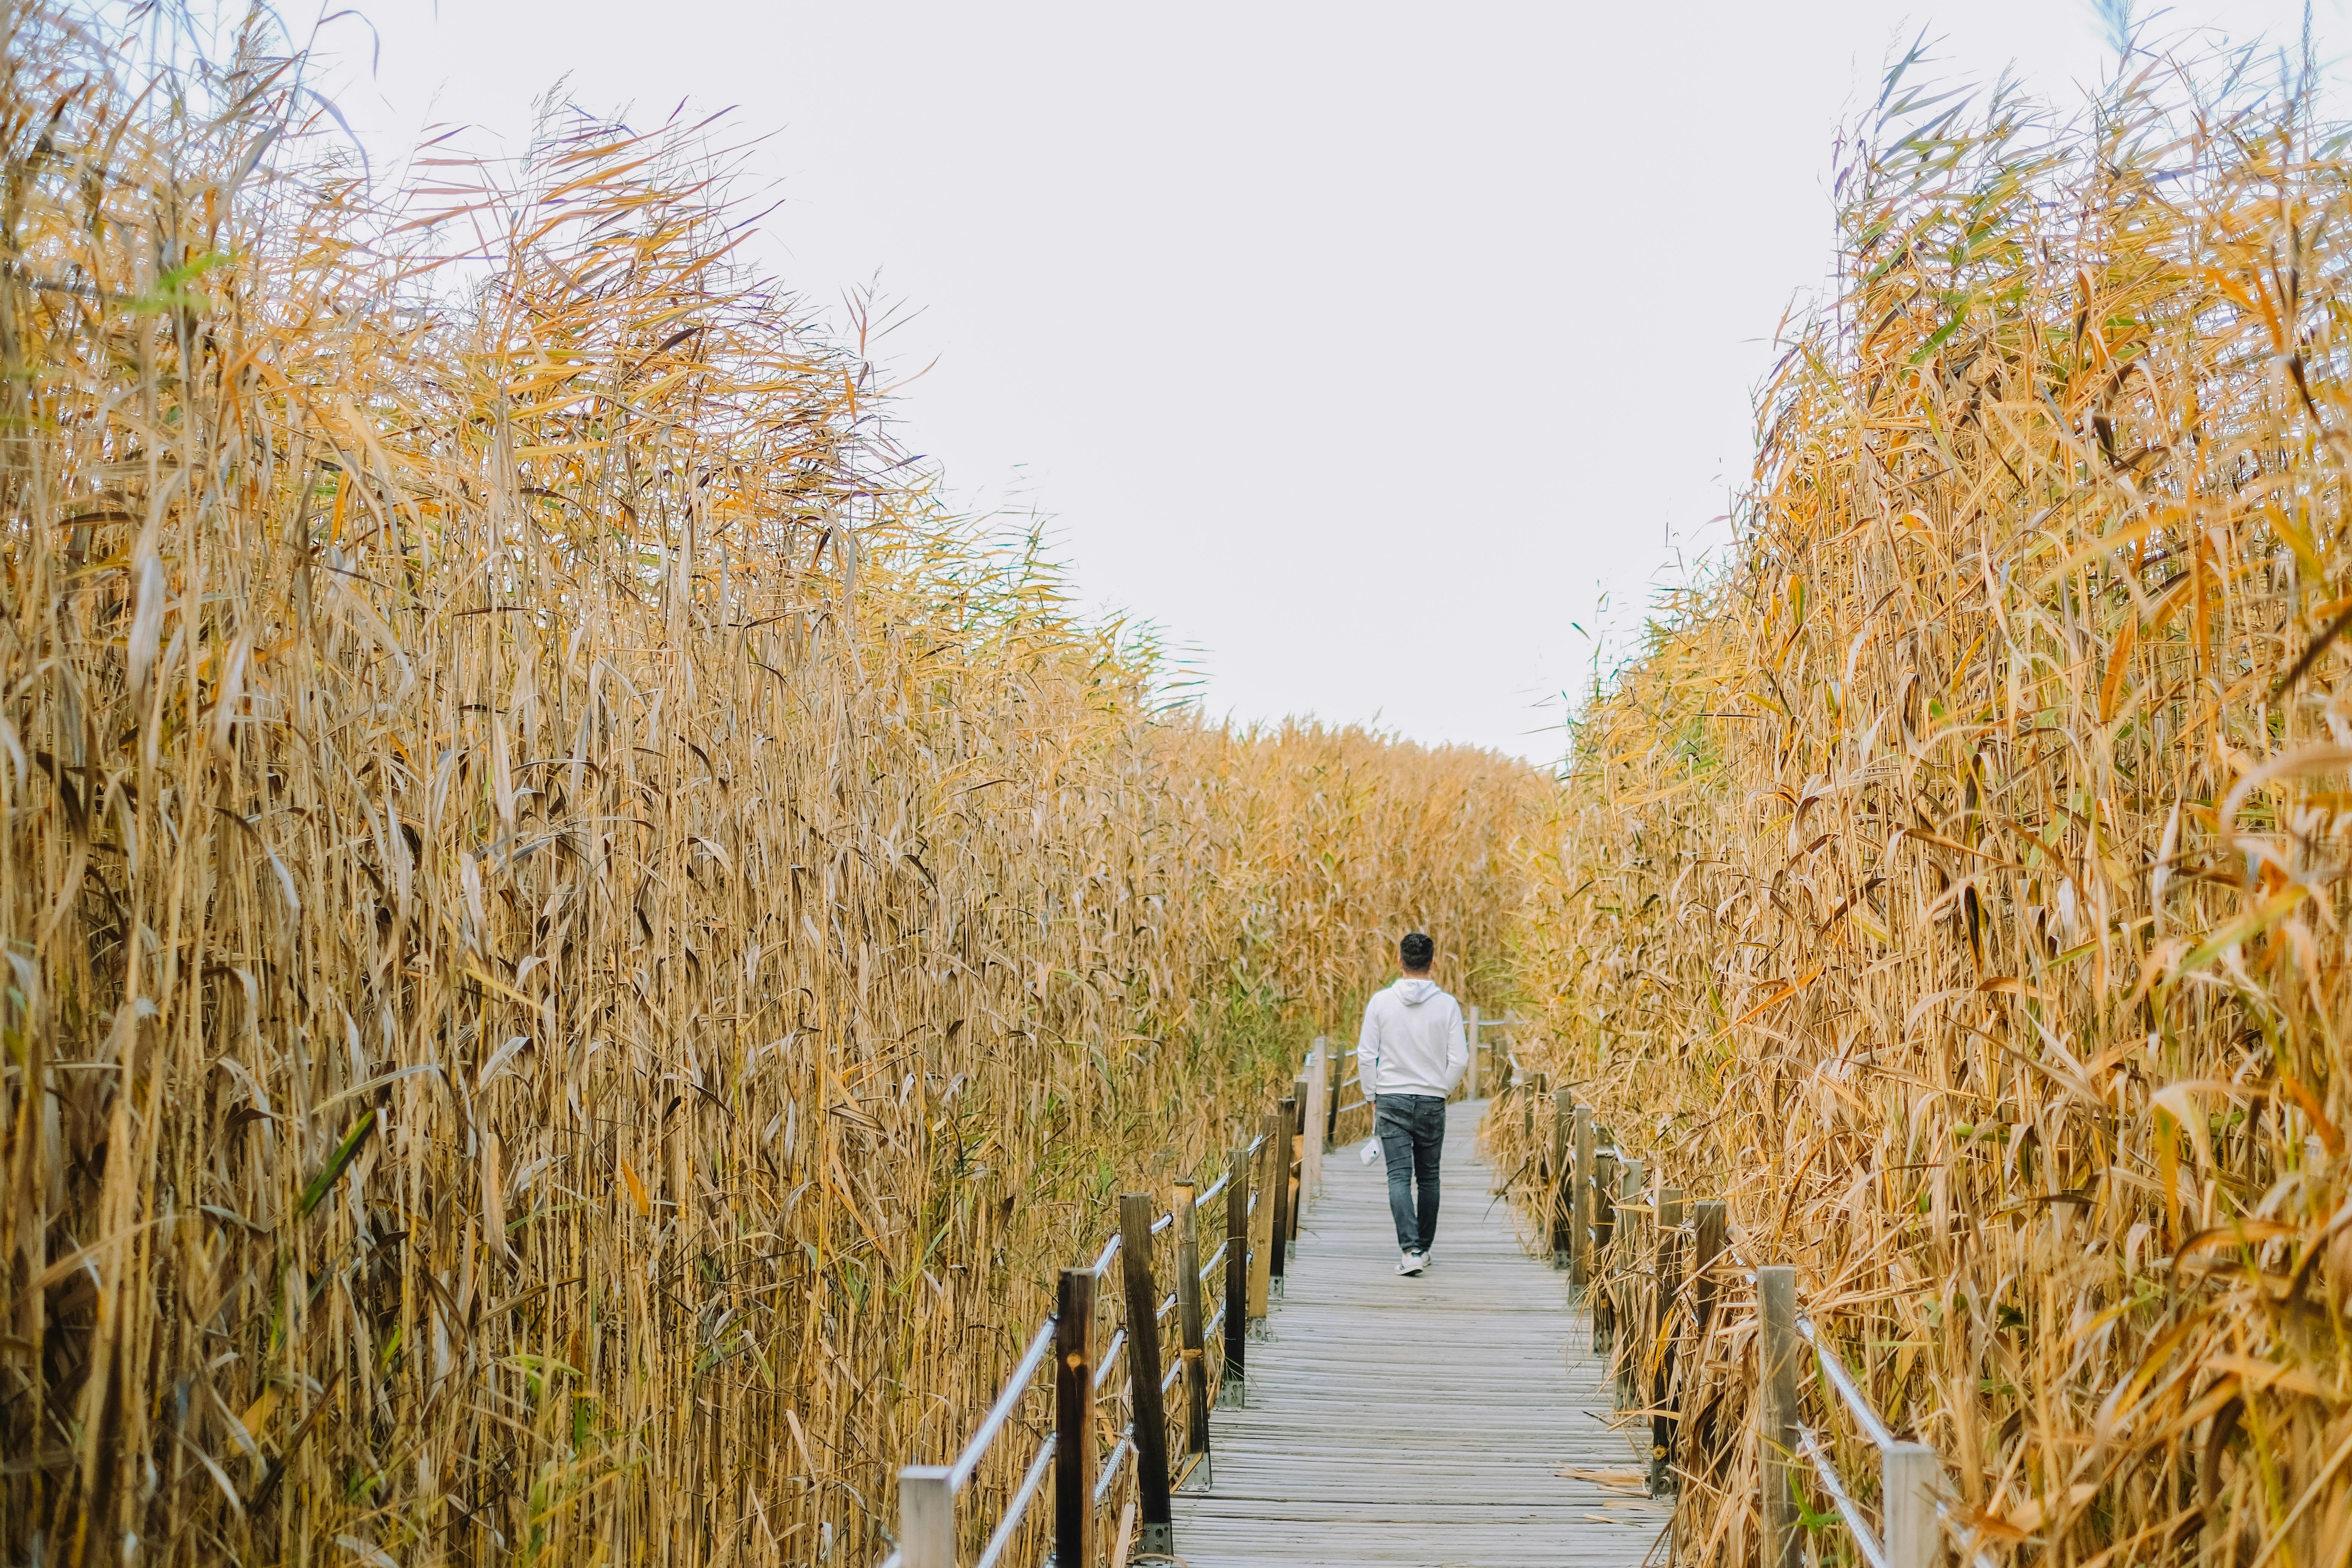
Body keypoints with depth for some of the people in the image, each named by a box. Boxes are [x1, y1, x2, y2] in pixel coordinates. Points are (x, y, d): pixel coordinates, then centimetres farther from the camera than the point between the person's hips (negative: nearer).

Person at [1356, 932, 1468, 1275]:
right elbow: (1459, 1058, -5)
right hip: (1432, 1103, 1)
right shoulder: (1447, 1004, -5)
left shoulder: (1381, 1002, -5)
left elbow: (1366, 1055, -4)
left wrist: (1373, 1097, 8)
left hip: (1391, 1100, -1)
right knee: (1428, 1177, 14)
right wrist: (1442, 1091, 11)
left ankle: (1411, 1250, -17)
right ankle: (1423, 1247, 23)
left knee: (1399, 1177, -3)